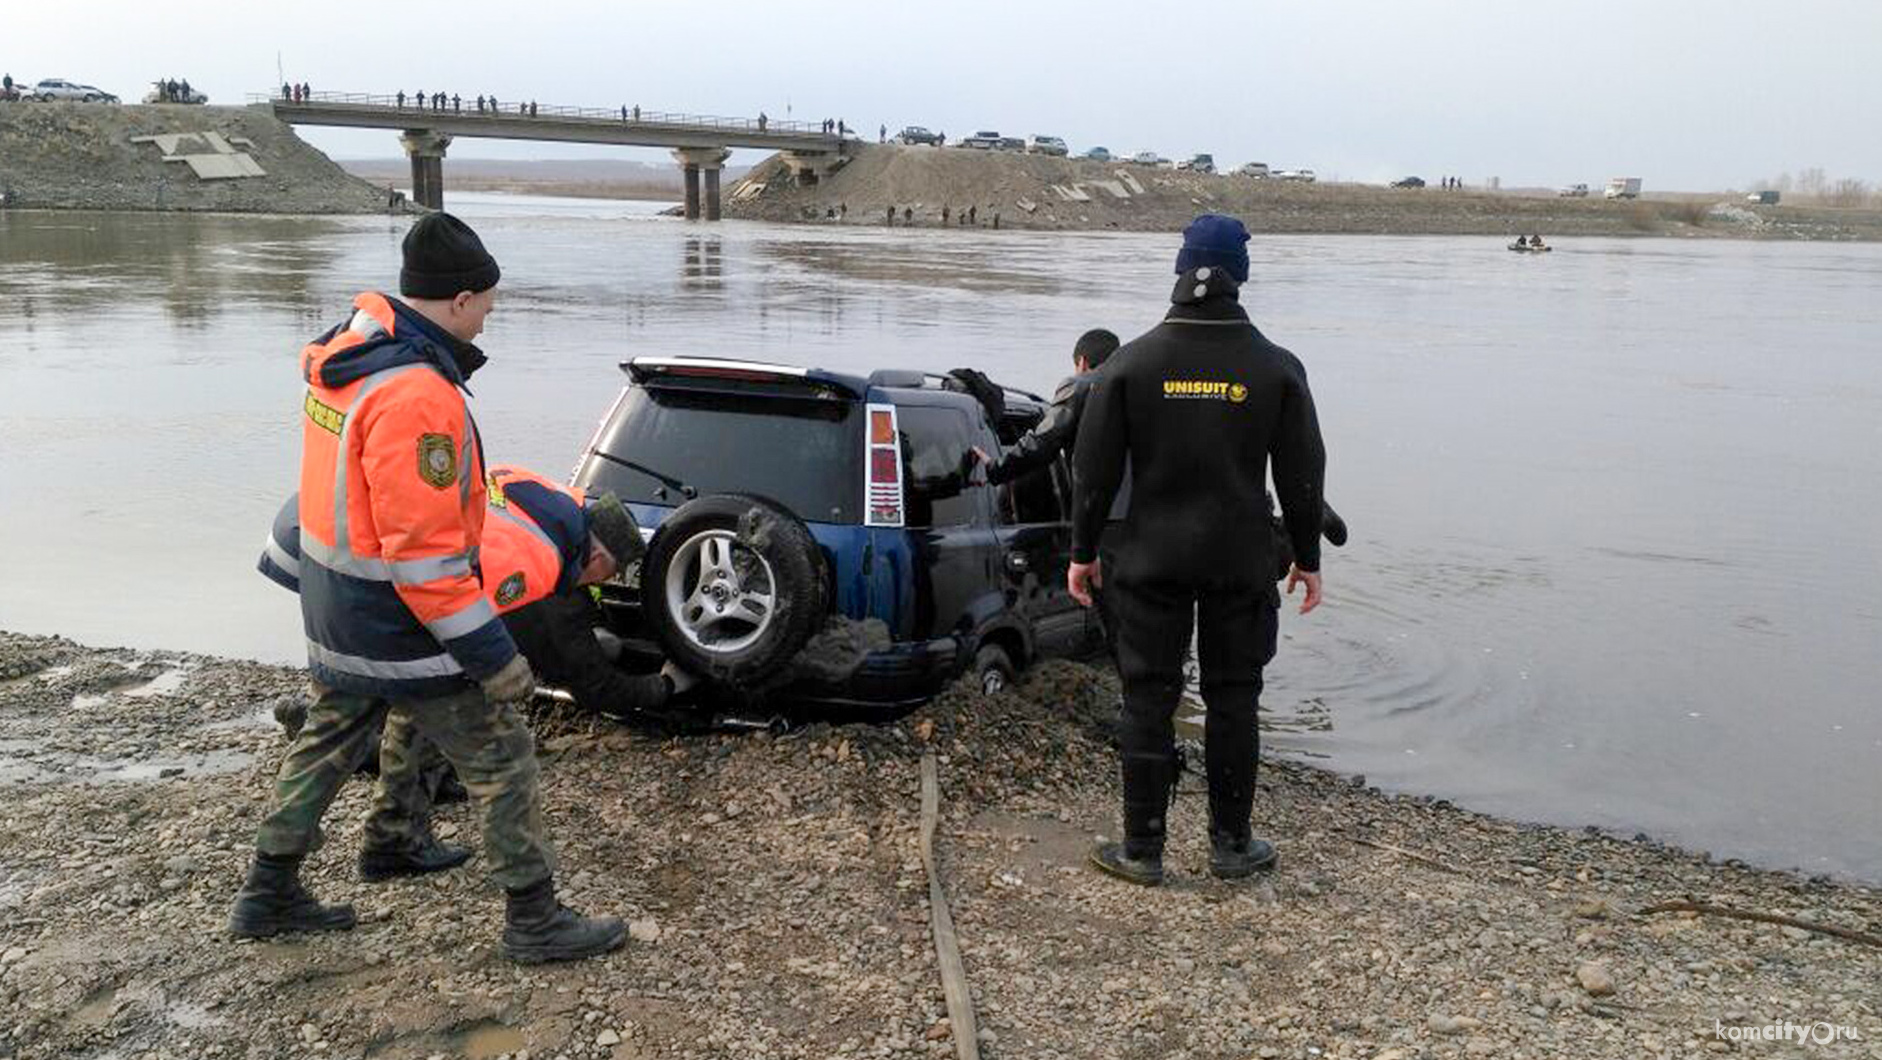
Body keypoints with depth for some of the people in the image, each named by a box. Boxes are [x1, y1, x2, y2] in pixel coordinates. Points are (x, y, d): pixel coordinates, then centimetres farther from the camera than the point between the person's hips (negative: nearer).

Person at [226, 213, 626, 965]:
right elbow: (424, 552, -28)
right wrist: (492, 655, -23)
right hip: (401, 626, -9)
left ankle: (267, 896, 39)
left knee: (325, 746, 25)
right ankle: (535, 923, 15)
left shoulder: (345, 355, 2)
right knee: (502, 761, 4)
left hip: (334, 613, 9)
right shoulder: (416, 397, -28)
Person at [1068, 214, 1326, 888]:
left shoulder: (1132, 362, -5)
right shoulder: (1277, 369, -3)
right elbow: (1303, 475, 2)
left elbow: (1094, 468, -3)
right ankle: (1231, 845, 22)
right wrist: (1307, 556, 12)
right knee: (1232, 701, 12)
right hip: (1242, 563, 1)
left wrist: (1082, 551, 7)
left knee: (1148, 702, 6)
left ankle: (1142, 850, 13)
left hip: (1150, 560, 0)